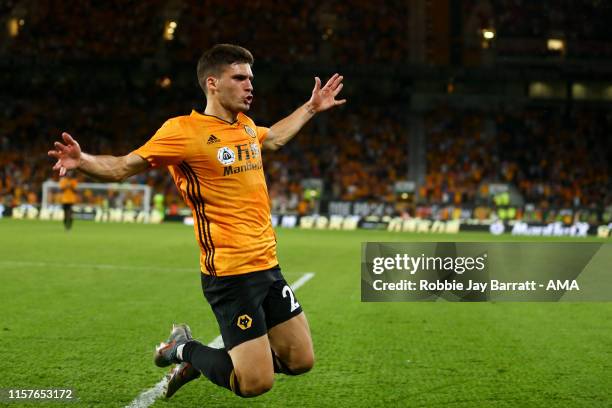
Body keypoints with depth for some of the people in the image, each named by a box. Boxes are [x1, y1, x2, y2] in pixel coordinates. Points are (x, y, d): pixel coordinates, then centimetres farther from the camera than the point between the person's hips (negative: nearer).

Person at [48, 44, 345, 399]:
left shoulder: (246, 126, 10)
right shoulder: (184, 130, -12)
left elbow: (273, 138, 35)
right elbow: (123, 167, -9)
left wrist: (312, 107, 38)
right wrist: (82, 160, -28)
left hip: (268, 265, 8)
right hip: (230, 273, -8)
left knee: (301, 361, 13)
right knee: (255, 384, -11)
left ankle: (197, 359, 28)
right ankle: (185, 350, 17)